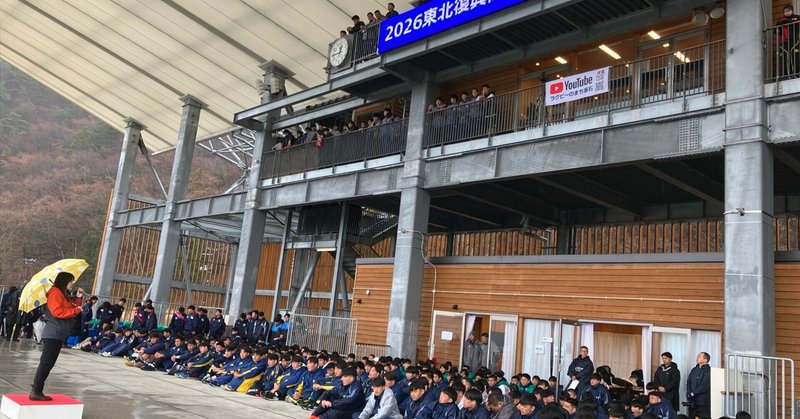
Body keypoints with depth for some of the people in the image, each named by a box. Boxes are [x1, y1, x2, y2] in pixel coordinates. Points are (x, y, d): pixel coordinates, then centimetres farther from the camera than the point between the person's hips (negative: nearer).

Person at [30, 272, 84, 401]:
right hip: (52, 335, -10)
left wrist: (78, 298, 8)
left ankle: (37, 391, 13)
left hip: (58, 335, 10)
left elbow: (71, 308, 20)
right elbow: (57, 311, -23)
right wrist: (76, 310, -16)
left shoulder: (64, 295, 21)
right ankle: (35, 392, -10)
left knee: (48, 364, 10)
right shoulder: (55, 292, -11)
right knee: (46, 363, -11)